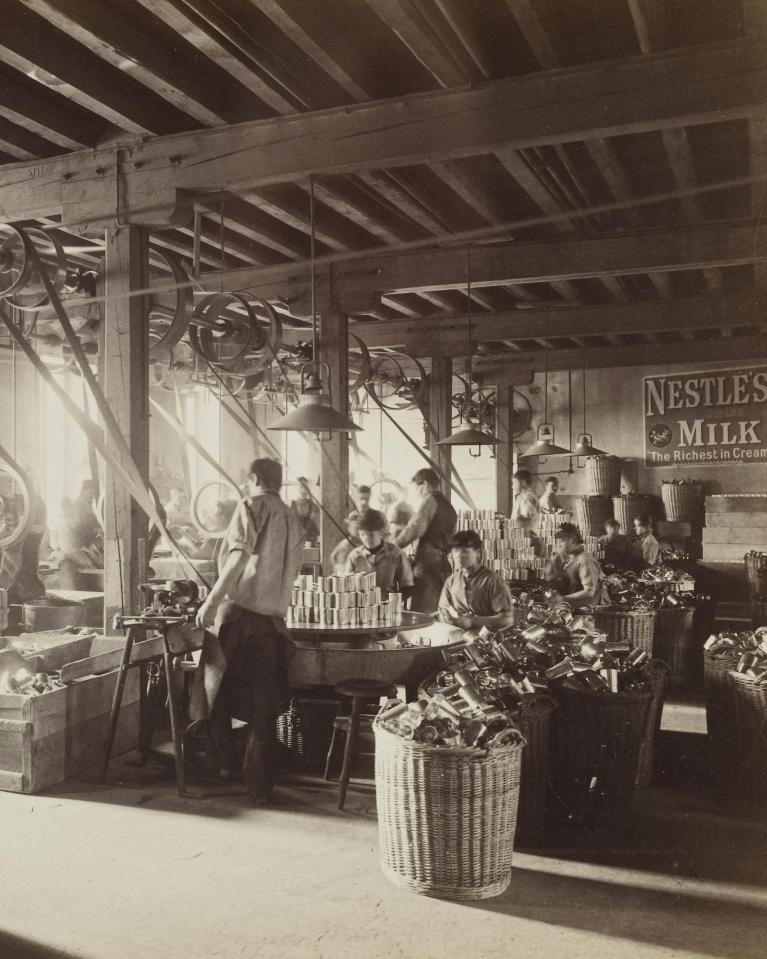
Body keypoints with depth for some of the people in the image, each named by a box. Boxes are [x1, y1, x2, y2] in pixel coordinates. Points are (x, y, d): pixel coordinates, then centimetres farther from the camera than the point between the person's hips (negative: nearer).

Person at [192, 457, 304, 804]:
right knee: (263, 707, 7)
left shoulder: (251, 507, -2)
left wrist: (212, 600, -19)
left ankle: (222, 761, 22)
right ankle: (259, 785, 9)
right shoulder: (292, 520, 15)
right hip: (273, 620, 5)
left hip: (238, 610, -5)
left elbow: (240, 555, -18)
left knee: (218, 689, 16)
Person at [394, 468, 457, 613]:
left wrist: (393, 546, -10)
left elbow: (415, 528, -17)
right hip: (444, 567, 9)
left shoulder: (430, 500, -5)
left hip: (427, 567, -9)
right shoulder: (450, 509, 21)